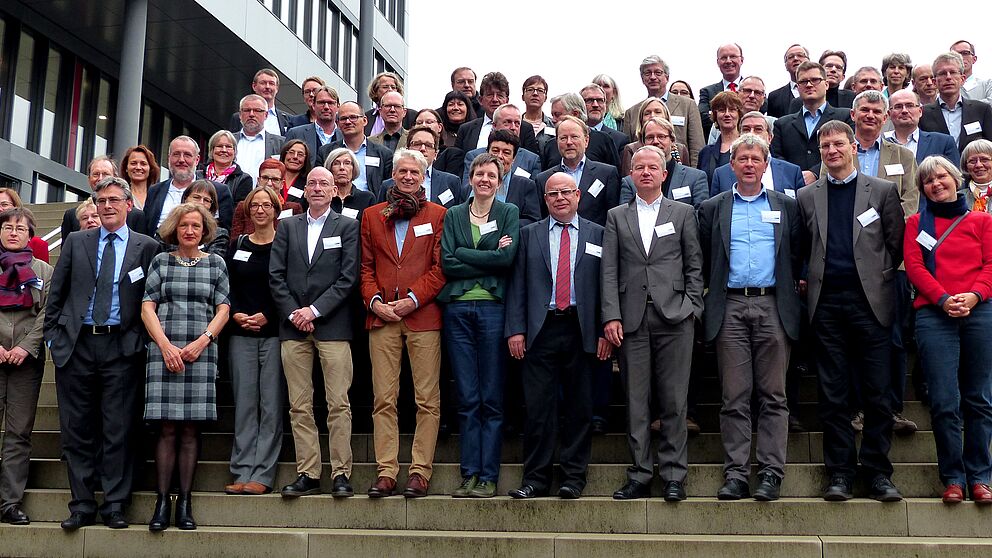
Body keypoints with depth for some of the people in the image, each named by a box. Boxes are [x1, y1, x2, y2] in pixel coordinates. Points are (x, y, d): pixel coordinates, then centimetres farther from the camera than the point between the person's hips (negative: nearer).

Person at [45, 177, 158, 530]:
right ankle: (82, 505, 13)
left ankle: (114, 505, 8)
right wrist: (52, 335, 4)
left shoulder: (147, 247, 5)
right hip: (75, 345, 2)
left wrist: (143, 341, -4)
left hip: (122, 347, -2)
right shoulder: (76, 242, 12)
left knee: (118, 431, 0)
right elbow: (56, 293, 11)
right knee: (77, 430, 5)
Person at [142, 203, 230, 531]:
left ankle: (185, 502, 4)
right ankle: (162, 501, 1)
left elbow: (223, 310, 8)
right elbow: (147, 307, 5)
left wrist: (202, 341, -7)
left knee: (190, 429, 0)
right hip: (163, 351, 0)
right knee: (167, 428, -4)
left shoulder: (215, 264, 12)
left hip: (201, 352, 0)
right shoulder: (161, 262, 10)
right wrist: (166, 345, -8)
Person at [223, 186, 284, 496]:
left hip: (275, 332, -3)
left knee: (271, 406, -4)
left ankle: (262, 475, -2)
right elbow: (227, 286, 11)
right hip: (241, 334, 3)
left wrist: (266, 316, -12)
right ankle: (242, 473, 6)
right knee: (244, 404, 3)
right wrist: (236, 314, -5)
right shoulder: (237, 245, 14)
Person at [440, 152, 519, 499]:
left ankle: (488, 476, 6)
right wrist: (489, 258, -8)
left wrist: (464, 255, -5)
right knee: (467, 398, 4)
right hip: (458, 310, 2)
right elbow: (447, 264, -1)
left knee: (492, 399, 1)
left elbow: (507, 258, -9)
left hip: (493, 308, -2)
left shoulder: (509, 213, 7)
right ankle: (469, 474, 10)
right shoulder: (453, 215, 12)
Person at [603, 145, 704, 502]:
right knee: (636, 402, 3)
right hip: (632, 319, 1)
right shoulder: (616, 216, 14)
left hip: (674, 316, -1)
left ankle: (674, 476, 7)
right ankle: (640, 475, 10)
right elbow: (609, 271, 6)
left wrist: (692, 308, -2)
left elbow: (695, 265, 9)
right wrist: (611, 316, -4)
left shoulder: (683, 213, 12)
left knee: (674, 401, 0)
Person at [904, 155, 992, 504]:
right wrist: (944, 299, -10)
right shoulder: (917, 223, 15)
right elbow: (914, 266, 4)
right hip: (934, 315, -1)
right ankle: (953, 477, 3)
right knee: (944, 401, -6)